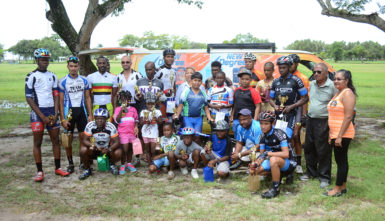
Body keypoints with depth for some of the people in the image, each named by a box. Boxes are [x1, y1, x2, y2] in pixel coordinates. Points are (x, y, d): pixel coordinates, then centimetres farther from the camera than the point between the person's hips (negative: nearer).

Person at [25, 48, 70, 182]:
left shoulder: (53, 76, 10)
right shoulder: (31, 76, -4)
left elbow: (56, 96, 10)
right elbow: (29, 98, -8)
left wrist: (55, 114, -3)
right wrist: (42, 116, -12)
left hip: (52, 111, 4)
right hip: (37, 112, -4)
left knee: (55, 140, 6)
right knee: (37, 142, 0)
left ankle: (58, 168, 16)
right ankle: (39, 171, 6)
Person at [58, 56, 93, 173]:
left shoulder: (84, 80, 6)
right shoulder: (63, 81, -3)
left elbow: (87, 98, 9)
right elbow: (61, 101, -4)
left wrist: (90, 115, 2)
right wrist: (63, 119, -10)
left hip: (81, 110, 2)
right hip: (69, 110, -2)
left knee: (83, 136, 4)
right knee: (69, 138, 2)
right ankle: (70, 163, 13)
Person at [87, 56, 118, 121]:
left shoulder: (113, 77, 7)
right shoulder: (90, 77, 5)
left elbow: (114, 96, 7)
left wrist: (115, 111, -1)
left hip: (109, 107, 1)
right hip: (96, 107, 0)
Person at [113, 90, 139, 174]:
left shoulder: (133, 109, 10)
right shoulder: (118, 109, 3)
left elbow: (136, 120, 14)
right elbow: (117, 120, -8)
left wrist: (136, 127, -4)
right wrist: (122, 110, -15)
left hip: (132, 132, 3)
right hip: (123, 132, -3)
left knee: (130, 148, 10)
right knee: (125, 149, -8)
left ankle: (129, 163, 26)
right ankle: (123, 165, 8)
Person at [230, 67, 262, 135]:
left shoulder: (253, 92, -5)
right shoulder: (236, 90, 9)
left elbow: (258, 107, -6)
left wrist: (254, 120, -12)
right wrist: (232, 116, 15)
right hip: (236, 120, 5)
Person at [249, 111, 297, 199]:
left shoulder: (279, 134, -21)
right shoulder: (263, 136, -1)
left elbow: (286, 154, -30)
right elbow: (261, 155, 1)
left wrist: (267, 153, -30)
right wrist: (255, 164, -19)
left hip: (289, 162, -7)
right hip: (275, 161, 7)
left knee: (273, 159, -38)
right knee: (254, 170, -10)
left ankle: (275, 189, -22)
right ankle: (278, 174, 12)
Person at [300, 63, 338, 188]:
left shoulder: (332, 86, -13)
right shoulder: (312, 84, 8)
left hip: (324, 122, -7)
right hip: (310, 120, 7)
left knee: (323, 151, 1)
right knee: (308, 147, 15)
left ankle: (324, 177, 15)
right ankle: (311, 172, 32)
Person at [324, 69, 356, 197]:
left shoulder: (347, 93, -13)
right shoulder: (338, 93, 16)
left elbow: (348, 117, -20)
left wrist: (340, 136, -21)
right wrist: (331, 134, 18)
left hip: (343, 135, -9)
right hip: (335, 134, 9)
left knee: (341, 160, -2)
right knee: (341, 161, 14)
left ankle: (338, 189, 6)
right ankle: (342, 187, 23)